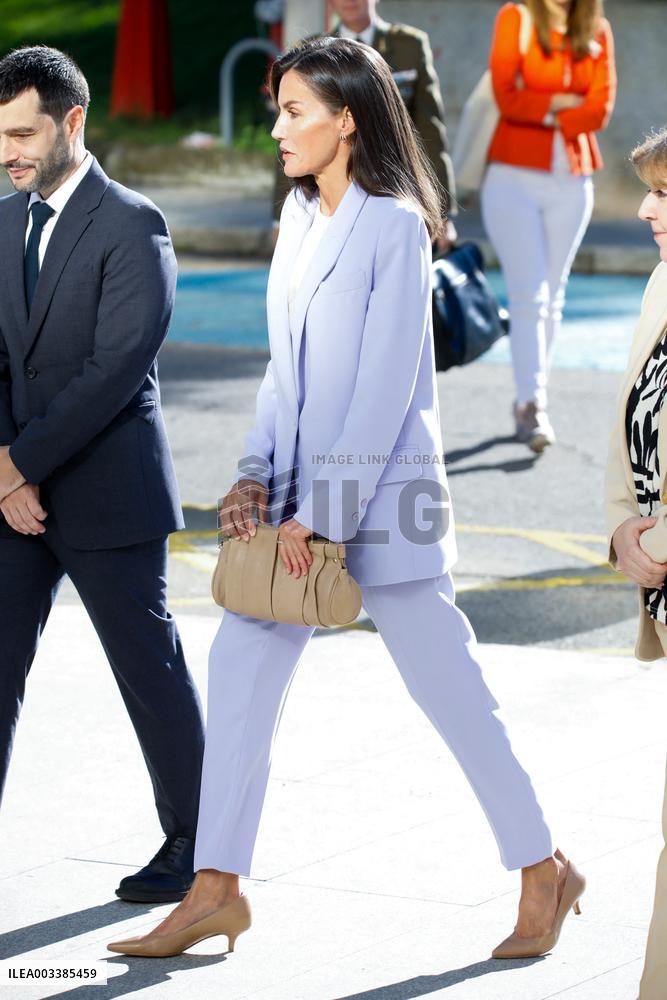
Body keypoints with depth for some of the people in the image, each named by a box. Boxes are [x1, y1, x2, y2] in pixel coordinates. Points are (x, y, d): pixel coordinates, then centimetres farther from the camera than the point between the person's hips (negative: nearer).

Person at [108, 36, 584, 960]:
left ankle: (543, 872, 15)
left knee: (446, 684, 0)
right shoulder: (300, 217, 10)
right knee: (240, 672, 5)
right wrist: (257, 476, 2)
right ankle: (216, 890, 12)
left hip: (379, 495, -8)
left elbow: (387, 387, -17)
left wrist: (321, 515, -17)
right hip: (301, 490, 8)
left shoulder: (394, 227, -14)